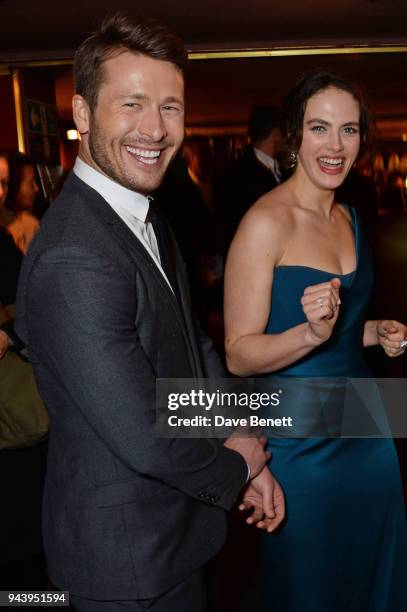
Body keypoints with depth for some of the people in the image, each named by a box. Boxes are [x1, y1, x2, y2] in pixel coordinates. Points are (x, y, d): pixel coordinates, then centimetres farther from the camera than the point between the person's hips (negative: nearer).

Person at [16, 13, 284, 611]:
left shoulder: (149, 220, 1)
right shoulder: (74, 260, -31)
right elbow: (145, 441, -30)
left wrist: (251, 461, 1)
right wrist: (236, 466, -10)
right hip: (129, 561, -8)